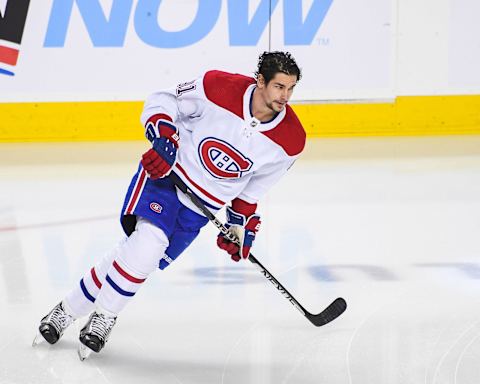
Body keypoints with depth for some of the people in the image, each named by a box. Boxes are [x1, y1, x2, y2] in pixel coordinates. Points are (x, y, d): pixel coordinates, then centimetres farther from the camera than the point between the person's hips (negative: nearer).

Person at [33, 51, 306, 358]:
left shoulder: (290, 140, -10)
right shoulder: (220, 87, -20)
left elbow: (255, 184, 9)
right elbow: (162, 102, -7)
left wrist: (242, 223, 9)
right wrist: (164, 138, -23)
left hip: (202, 205, 4)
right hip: (166, 171, -3)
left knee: (143, 255, -6)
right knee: (149, 238, -24)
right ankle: (68, 310, -9)